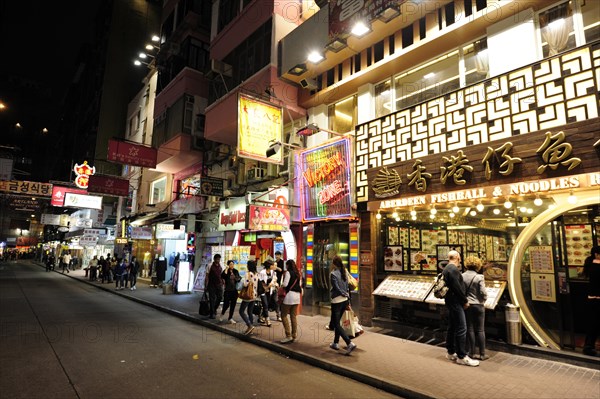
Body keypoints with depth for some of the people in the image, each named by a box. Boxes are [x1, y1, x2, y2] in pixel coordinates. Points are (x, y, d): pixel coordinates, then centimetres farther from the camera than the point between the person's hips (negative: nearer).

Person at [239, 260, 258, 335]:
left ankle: (250, 326, -11)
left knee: (241, 311, 0)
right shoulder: (256, 274, 8)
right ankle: (250, 327, 14)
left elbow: (246, 284, -21)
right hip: (254, 295, 8)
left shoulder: (248, 273, -15)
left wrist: (243, 281, -3)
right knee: (250, 312, 14)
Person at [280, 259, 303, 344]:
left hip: (290, 295, -8)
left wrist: (281, 283, 5)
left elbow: (285, 284, -14)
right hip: (297, 295, 8)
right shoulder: (298, 273, 15)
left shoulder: (288, 272, -9)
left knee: (284, 315, 0)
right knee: (293, 316, 12)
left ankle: (288, 336, -4)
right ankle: (294, 336, 14)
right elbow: (300, 284, 18)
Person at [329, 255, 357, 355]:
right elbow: (346, 287, 8)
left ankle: (350, 343, -11)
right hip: (345, 301, 8)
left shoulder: (333, 274, -15)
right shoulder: (344, 273, 7)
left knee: (336, 324, 0)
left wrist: (345, 294, -3)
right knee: (336, 322, 20)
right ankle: (336, 343, 27)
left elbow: (337, 288, -16)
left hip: (337, 301, -8)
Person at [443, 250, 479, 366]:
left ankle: (451, 352, 23)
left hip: (451, 301, 10)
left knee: (452, 327, 15)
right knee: (461, 329, -6)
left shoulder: (446, 269, 14)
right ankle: (462, 356, -1)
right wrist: (465, 301, -10)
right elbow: (457, 287, -22)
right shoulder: (453, 269, -18)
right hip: (455, 302, -10)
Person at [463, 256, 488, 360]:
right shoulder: (479, 277, -13)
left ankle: (472, 353, 16)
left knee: (470, 329, 10)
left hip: (466, 305, 3)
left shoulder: (462, 276, -5)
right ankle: (482, 354, 14)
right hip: (478, 305, -2)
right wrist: (483, 300, 8)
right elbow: (483, 293, -12)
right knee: (480, 330, 7)